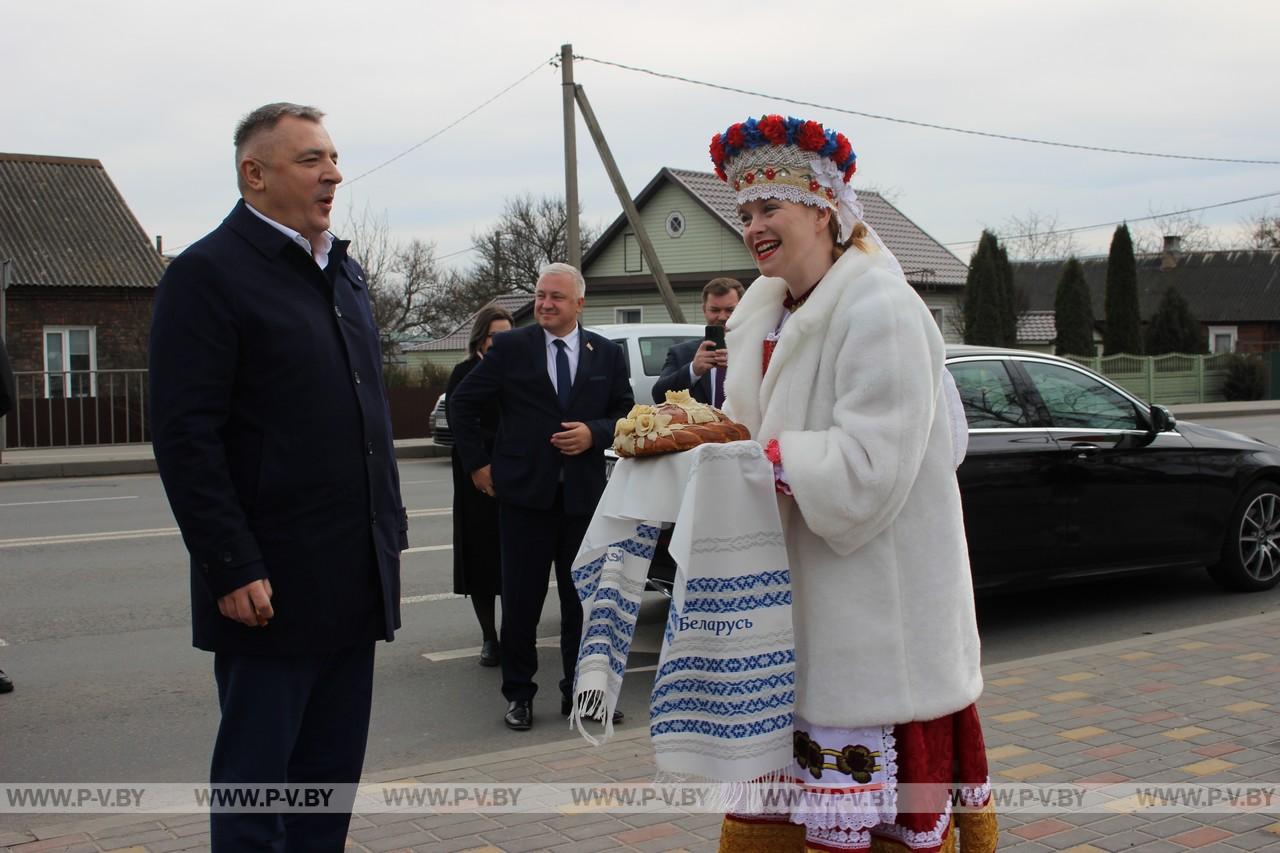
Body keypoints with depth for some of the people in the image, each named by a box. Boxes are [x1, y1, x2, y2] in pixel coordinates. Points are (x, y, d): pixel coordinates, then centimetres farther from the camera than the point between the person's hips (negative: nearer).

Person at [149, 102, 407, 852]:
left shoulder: (345, 272, 15)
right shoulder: (209, 274, -9)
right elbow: (186, 437, -15)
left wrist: (390, 529, 14)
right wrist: (232, 568, -18)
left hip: (353, 580, 7)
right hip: (272, 585, -7)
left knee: (333, 772, 14)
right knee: (256, 777, 4)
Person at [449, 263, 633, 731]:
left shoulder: (606, 354, 7)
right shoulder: (511, 347, 1)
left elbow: (626, 414, 10)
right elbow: (463, 403, 6)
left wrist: (594, 433, -9)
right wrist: (477, 462, 2)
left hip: (583, 494, 2)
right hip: (525, 493, -2)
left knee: (582, 597, 8)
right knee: (521, 599, 4)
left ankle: (580, 690, 21)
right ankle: (518, 693, 16)